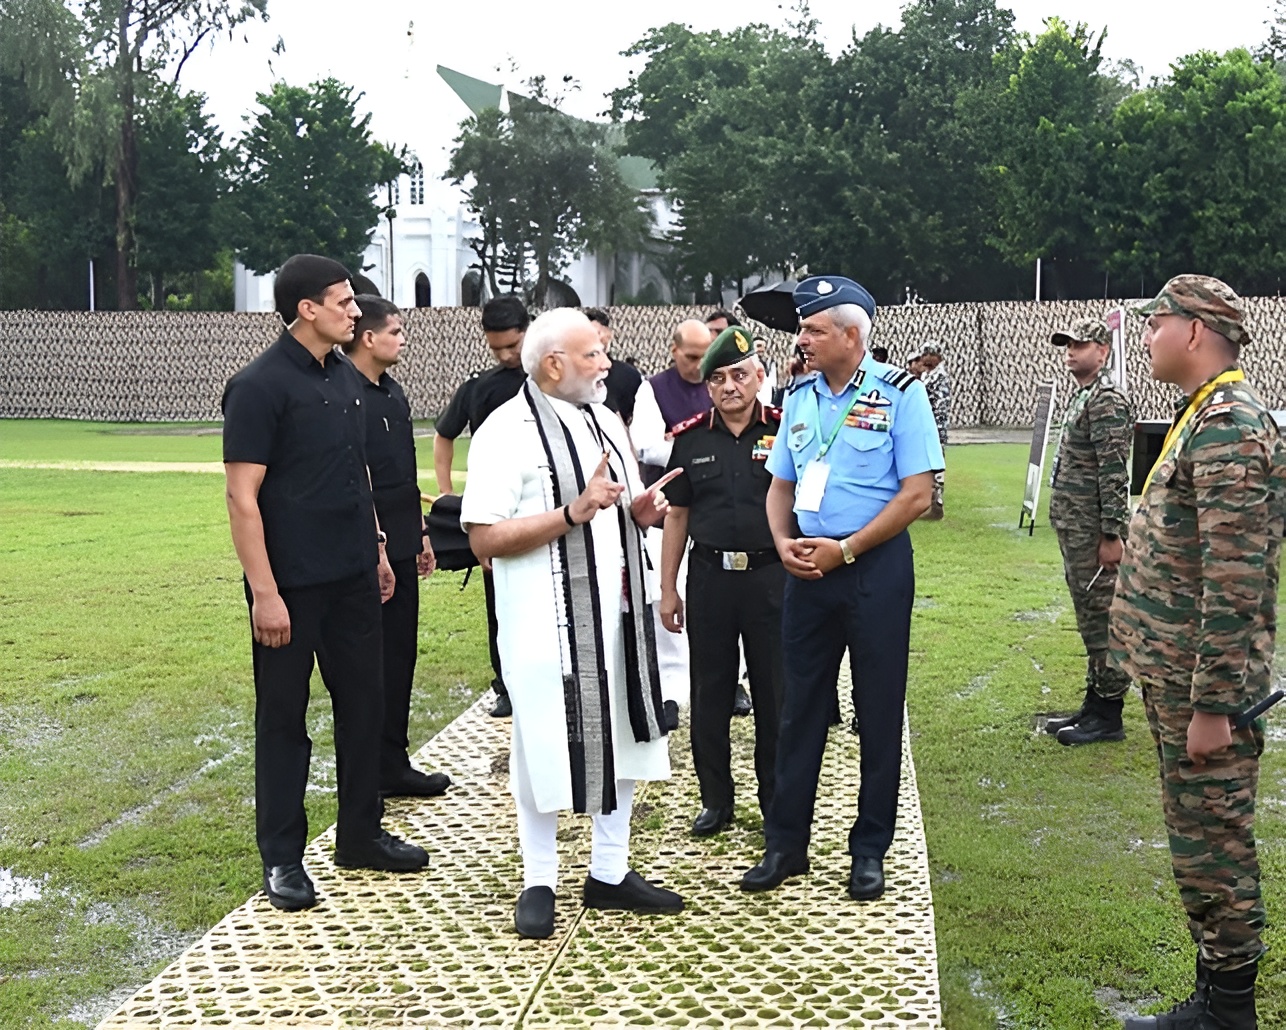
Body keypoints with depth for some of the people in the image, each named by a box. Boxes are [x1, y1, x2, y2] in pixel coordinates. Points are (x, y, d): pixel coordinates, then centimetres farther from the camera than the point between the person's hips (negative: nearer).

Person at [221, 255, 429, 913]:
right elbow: (242, 497, -17)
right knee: (283, 714, 5)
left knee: (363, 700, 13)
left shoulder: (343, 376, 9)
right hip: (292, 584, -7)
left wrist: (377, 548, 17)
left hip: (352, 576, 7)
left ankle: (360, 834, 28)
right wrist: (264, 592, -19)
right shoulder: (260, 385, -14)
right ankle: (282, 857, 16)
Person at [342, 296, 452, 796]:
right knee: (378, 662, 0)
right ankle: (381, 771, 10)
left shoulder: (393, 392, 14)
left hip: (400, 548, 9)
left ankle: (394, 764, 24)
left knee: (401, 658, 14)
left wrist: (420, 533, 20)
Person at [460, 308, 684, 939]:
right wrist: (574, 513, -24)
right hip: (545, 621, -7)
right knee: (545, 749, 3)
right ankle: (538, 884, 19)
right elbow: (484, 538, -18)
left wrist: (642, 509, -1)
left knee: (619, 738, 12)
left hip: (615, 615, 7)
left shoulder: (606, 422, 12)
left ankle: (609, 873, 25)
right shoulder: (507, 431, -12)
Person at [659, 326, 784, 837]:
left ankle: (777, 800, 22)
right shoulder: (690, 439, 4)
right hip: (709, 578, 2)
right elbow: (677, 516, 9)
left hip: (771, 577, -2)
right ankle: (715, 798, 24)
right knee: (709, 694, 9)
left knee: (774, 694, 7)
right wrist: (667, 588, 7)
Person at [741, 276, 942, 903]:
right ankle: (786, 844, 19)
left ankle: (869, 851, 17)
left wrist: (844, 550, -15)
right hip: (808, 567, 5)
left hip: (876, 564, -5)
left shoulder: (899, 393, -8)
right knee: (801, 706, 9)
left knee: (878, 711, 5)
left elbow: (918, 494, -12)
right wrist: (784, 543, -4)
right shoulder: (799, 397, 9)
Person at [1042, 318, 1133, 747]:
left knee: (1101, 622, -3)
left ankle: (1109, 715, 5)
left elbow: (1114, 474, -20)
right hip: (1074, 530, 10)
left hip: (1093, 532, -10)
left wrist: (1111, 536, -22)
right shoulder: (1081, 396, 15)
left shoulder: (1107, 401, -15)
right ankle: (1094, 703, 24)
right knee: (1090, 620, 16)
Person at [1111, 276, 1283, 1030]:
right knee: (1203, 840, 17)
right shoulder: (1210, 415, 13)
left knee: (1211, 844, 0)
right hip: (1177, 671, 10)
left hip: (1202, 683, -10)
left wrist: (1211, 704, -22)